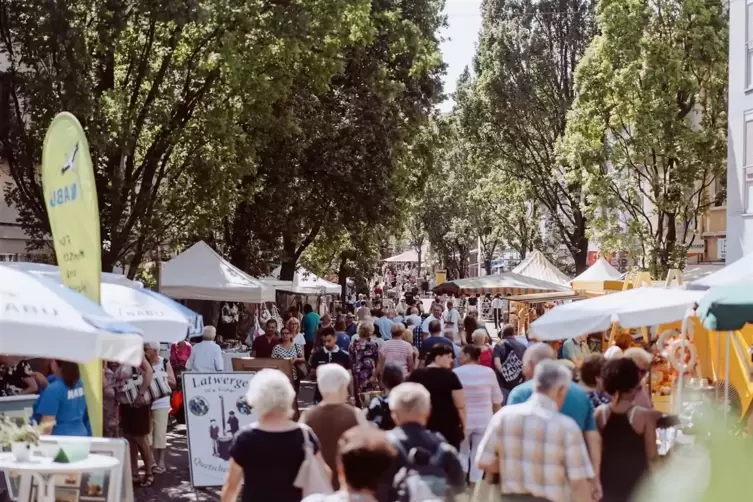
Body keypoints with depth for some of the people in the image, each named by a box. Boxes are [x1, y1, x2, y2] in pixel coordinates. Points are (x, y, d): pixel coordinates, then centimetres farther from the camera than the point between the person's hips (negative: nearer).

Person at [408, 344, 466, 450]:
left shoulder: (415, 375, 3)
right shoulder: (450, 376, -10)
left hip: (421, 427, 4)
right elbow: (460, 406, -10)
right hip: (448, 427, -4)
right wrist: (463, 426, 3)